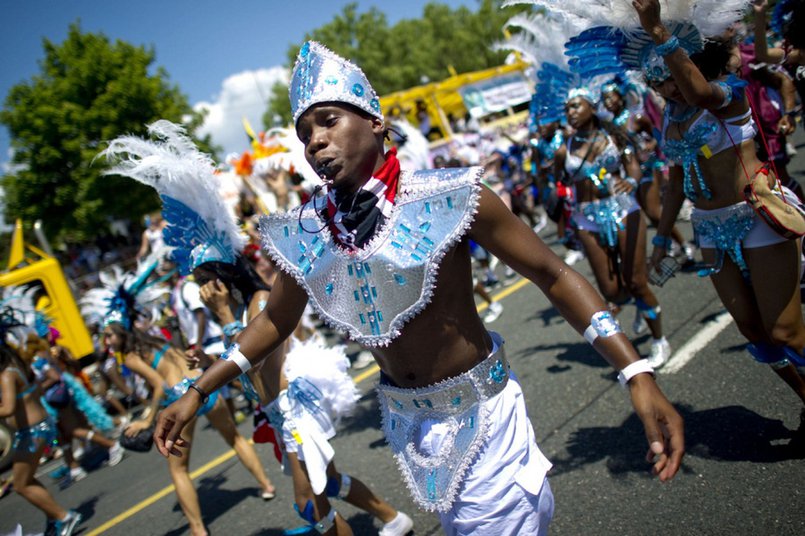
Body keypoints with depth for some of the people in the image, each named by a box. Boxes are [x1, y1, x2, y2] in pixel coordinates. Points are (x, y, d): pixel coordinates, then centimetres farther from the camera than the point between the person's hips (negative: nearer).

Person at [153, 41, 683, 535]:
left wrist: (638, 374, -25)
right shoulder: (306, 233, -7)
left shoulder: (445, 199, -20)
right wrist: (196, 394, 6)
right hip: (405, 419, 4)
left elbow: (555, 276, -17)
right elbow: (274, 321, 8)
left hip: (479, 413, -4)